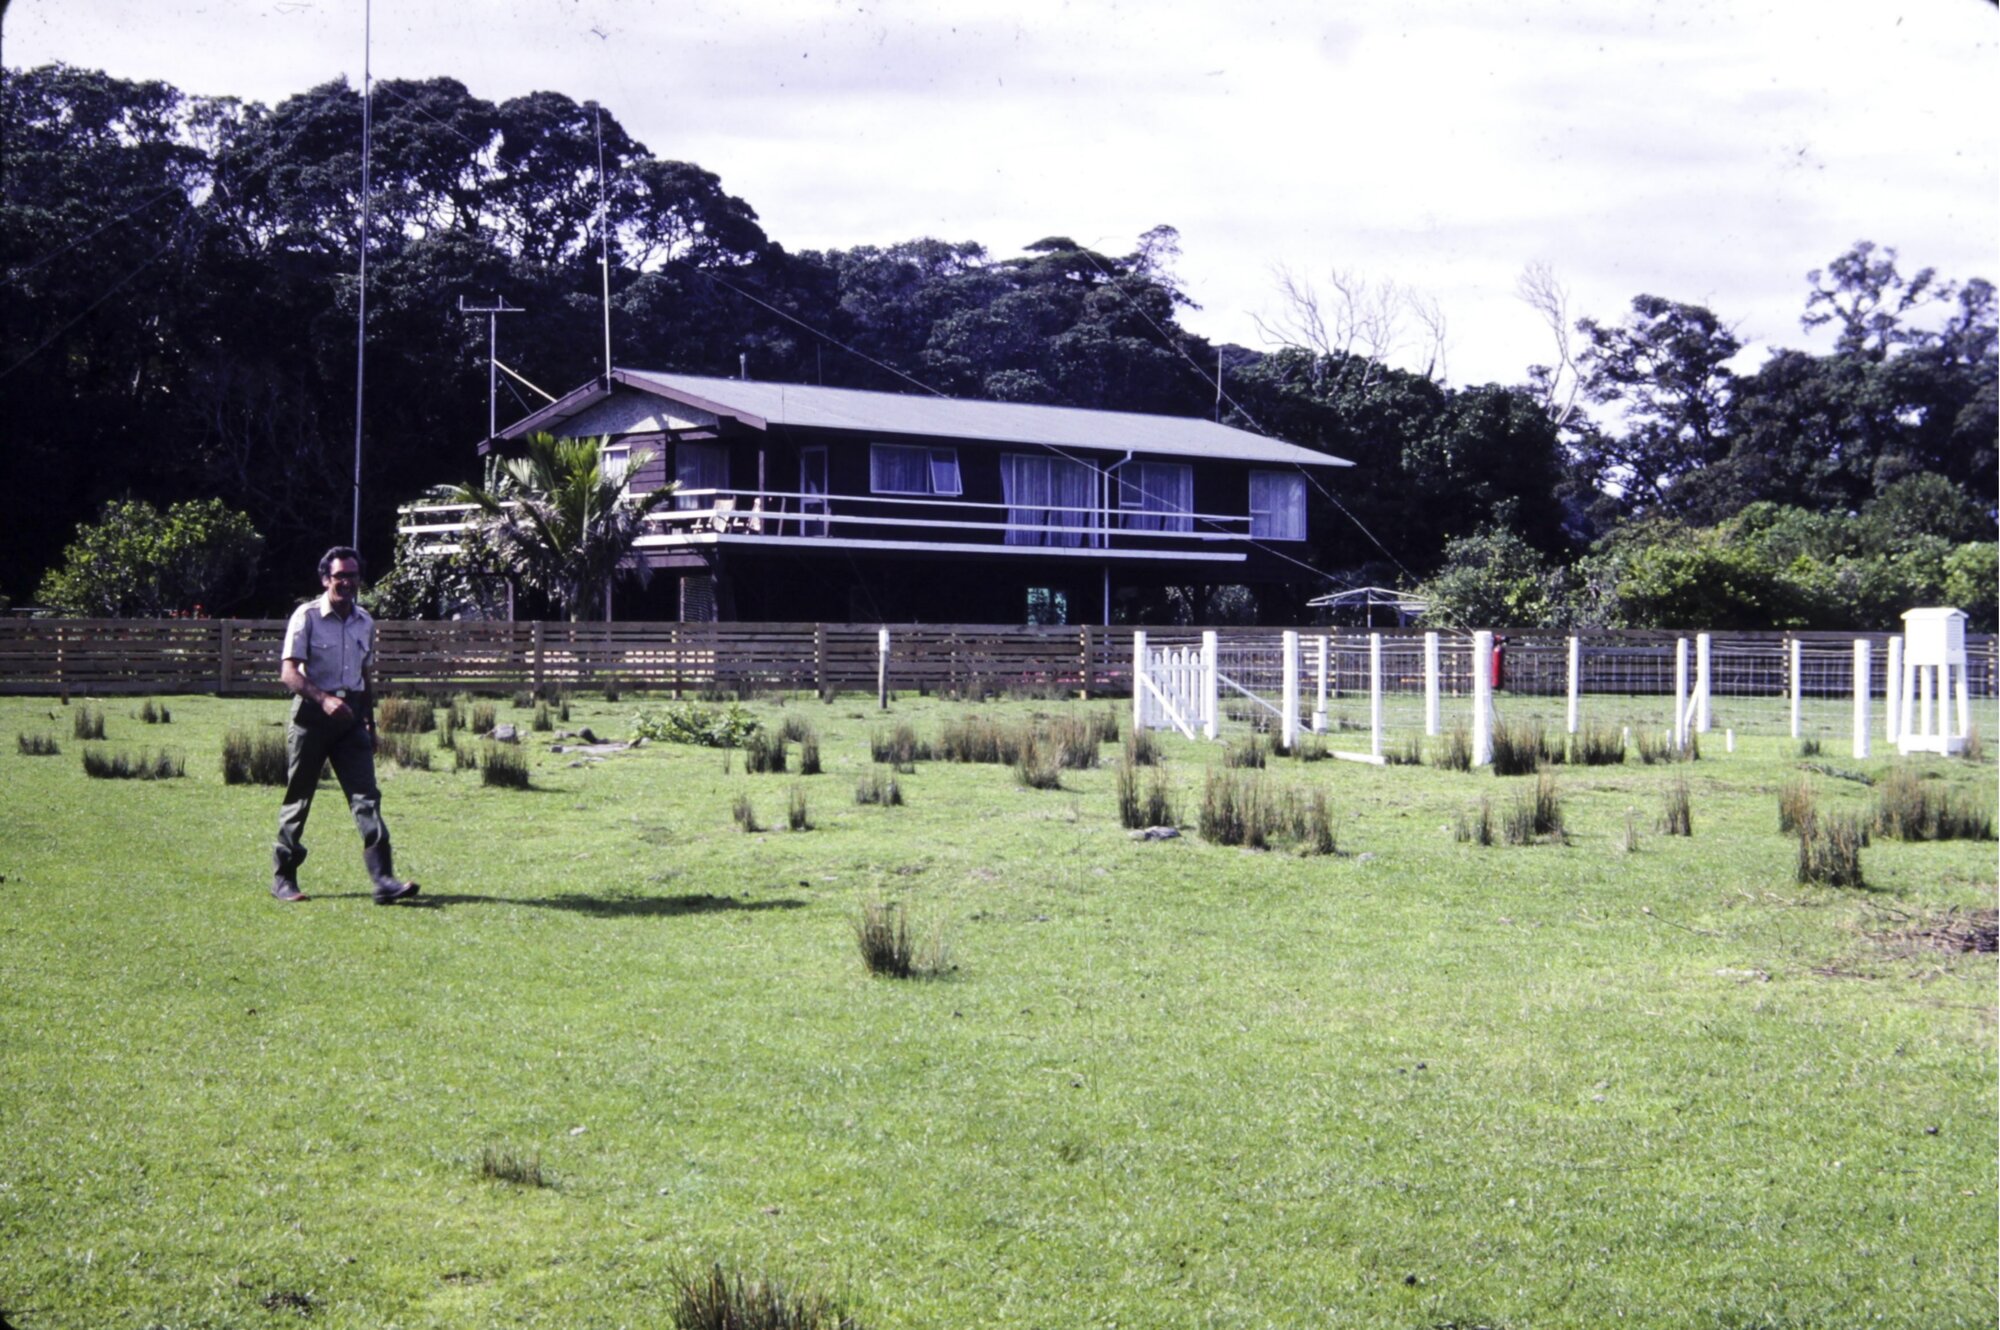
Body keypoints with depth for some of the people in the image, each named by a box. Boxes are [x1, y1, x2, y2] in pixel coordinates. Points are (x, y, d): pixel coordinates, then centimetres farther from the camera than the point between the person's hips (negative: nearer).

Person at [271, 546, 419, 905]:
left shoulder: (365, 622, 11)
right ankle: (283, 878, 18)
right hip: (312, 714, -4)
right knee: (298, 797, 4)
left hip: (350, 716, 4)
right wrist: (324, 699, -30)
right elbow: (289, 671, -15)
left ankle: (383, 880, -15)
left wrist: (370, 722, 20)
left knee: (367, 795, -7)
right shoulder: (307, 616, -7)